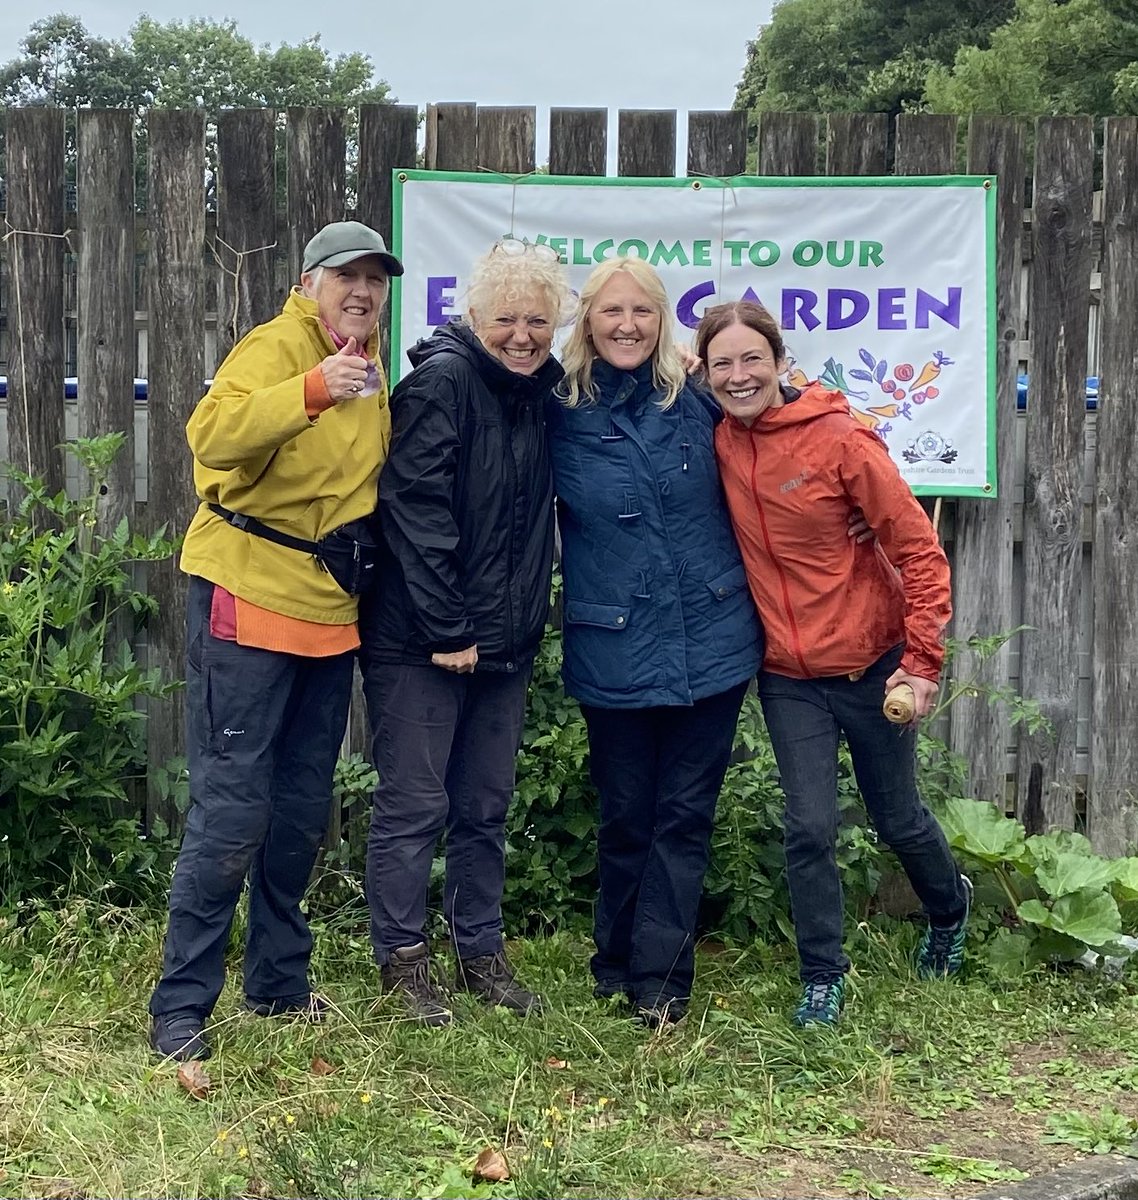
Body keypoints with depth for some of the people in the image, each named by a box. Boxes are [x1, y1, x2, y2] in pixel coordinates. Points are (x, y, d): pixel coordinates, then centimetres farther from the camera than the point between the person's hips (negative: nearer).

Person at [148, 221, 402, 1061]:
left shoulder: (370, 360, 13)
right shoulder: (276, 347, -13)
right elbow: (215, 434, -32)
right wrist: (314, 387, -43)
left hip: (329, 610, 8)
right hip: (248, 600, -8)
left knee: (303, 808, 14)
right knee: (231, 809, -8)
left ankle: (279, 982, 28)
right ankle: (180, 1006, 2)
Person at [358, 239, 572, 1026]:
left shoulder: (539, 392, 10)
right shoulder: (443, 379, -13)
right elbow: (415, 509, -18)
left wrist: (526, 624, 7)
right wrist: (447, 630, -19)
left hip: (504, 641, 7)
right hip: (419, 638, -7)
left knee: (486, 808, 14)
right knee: (415, 805, 1)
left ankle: (482, 954, 25)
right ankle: (403, 960, 14)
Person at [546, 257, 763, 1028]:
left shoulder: (699, 400, 1)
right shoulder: (560, 414, -2)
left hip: (712, 642, 1)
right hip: (614, 653, -1)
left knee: (685, 818, 6)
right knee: (625, 817, 11)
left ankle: (657, 979, 14)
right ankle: (618, 963, 28)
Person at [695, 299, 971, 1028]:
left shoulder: (839, 439, -17)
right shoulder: (721, 441, -5)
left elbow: (919, 548, -15)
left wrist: (924, 659, -16)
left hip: (871, 661, -3)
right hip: (787, 674, 3)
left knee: (898, 817, 15)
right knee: (810, 829, -2)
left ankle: (950, 909, 46)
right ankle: (824, 979, 18)